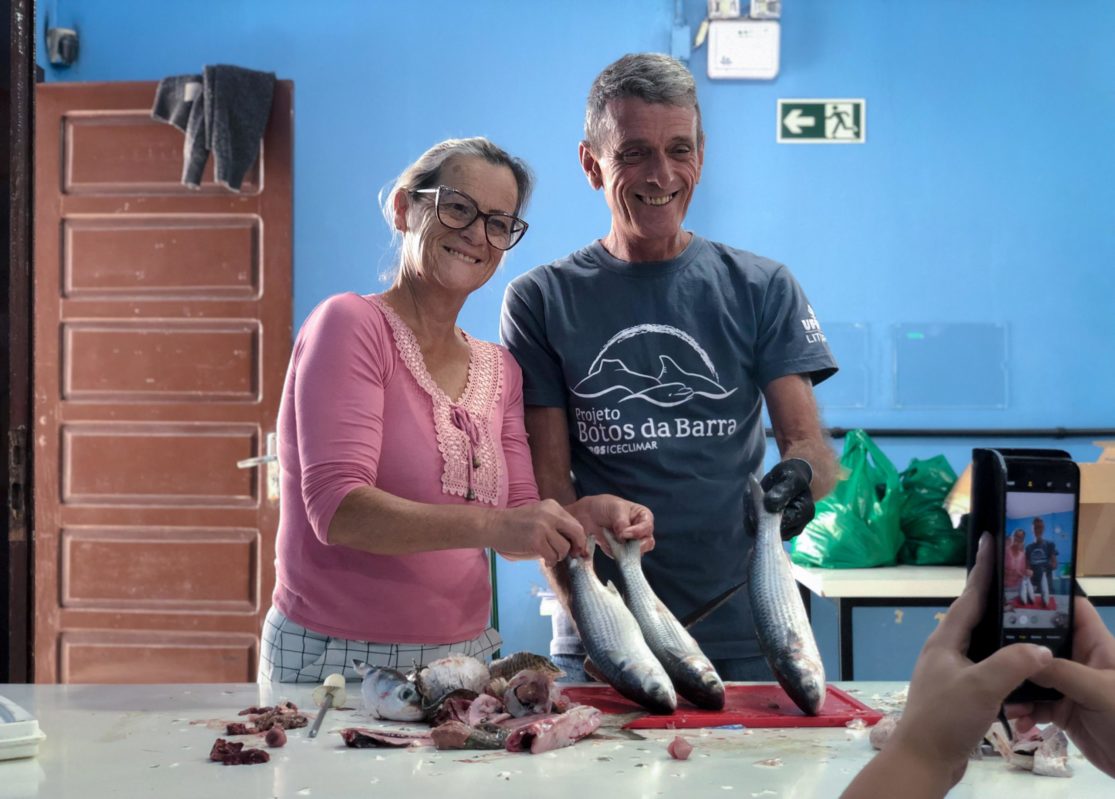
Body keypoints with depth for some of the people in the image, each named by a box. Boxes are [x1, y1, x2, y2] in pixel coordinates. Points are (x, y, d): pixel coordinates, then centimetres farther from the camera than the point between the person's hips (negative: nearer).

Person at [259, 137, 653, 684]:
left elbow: (517, 526, 9)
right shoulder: (351, 325, -8)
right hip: (337, 656, -6)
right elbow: (337, 508, -19)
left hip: (463, 654, 6)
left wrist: (585, 516, -12)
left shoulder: (499, 371, 12)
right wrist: (489, 525, -30)